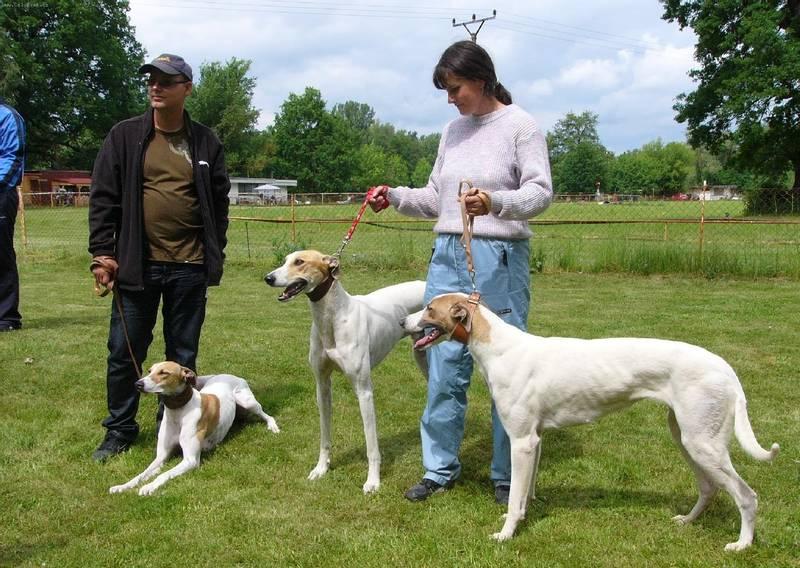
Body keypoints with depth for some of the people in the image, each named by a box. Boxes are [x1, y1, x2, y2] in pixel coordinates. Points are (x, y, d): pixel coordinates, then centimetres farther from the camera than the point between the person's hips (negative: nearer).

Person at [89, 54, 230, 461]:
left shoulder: (205, 143, 6)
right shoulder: (125, 136, 2)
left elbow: (219, 202, 10)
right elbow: (103, 197, 1)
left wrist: (215, 256, 6)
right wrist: (102, 252, -6)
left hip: (189, 267, 1)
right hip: (137, 265, -1)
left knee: (183, 355, 10)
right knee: (124, 352, 5)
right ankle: (120, 430, 22)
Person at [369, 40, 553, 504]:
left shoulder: (521, 126, -3)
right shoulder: (454, 131, 14)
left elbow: (541, 191, -13)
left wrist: (497, 202, -31)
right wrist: (395, 197, 3)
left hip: (500, 257, -5)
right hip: (448, 255, 5)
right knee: (445, 365, 6)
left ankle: (508, 475, 13)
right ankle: (440, 467, 19)